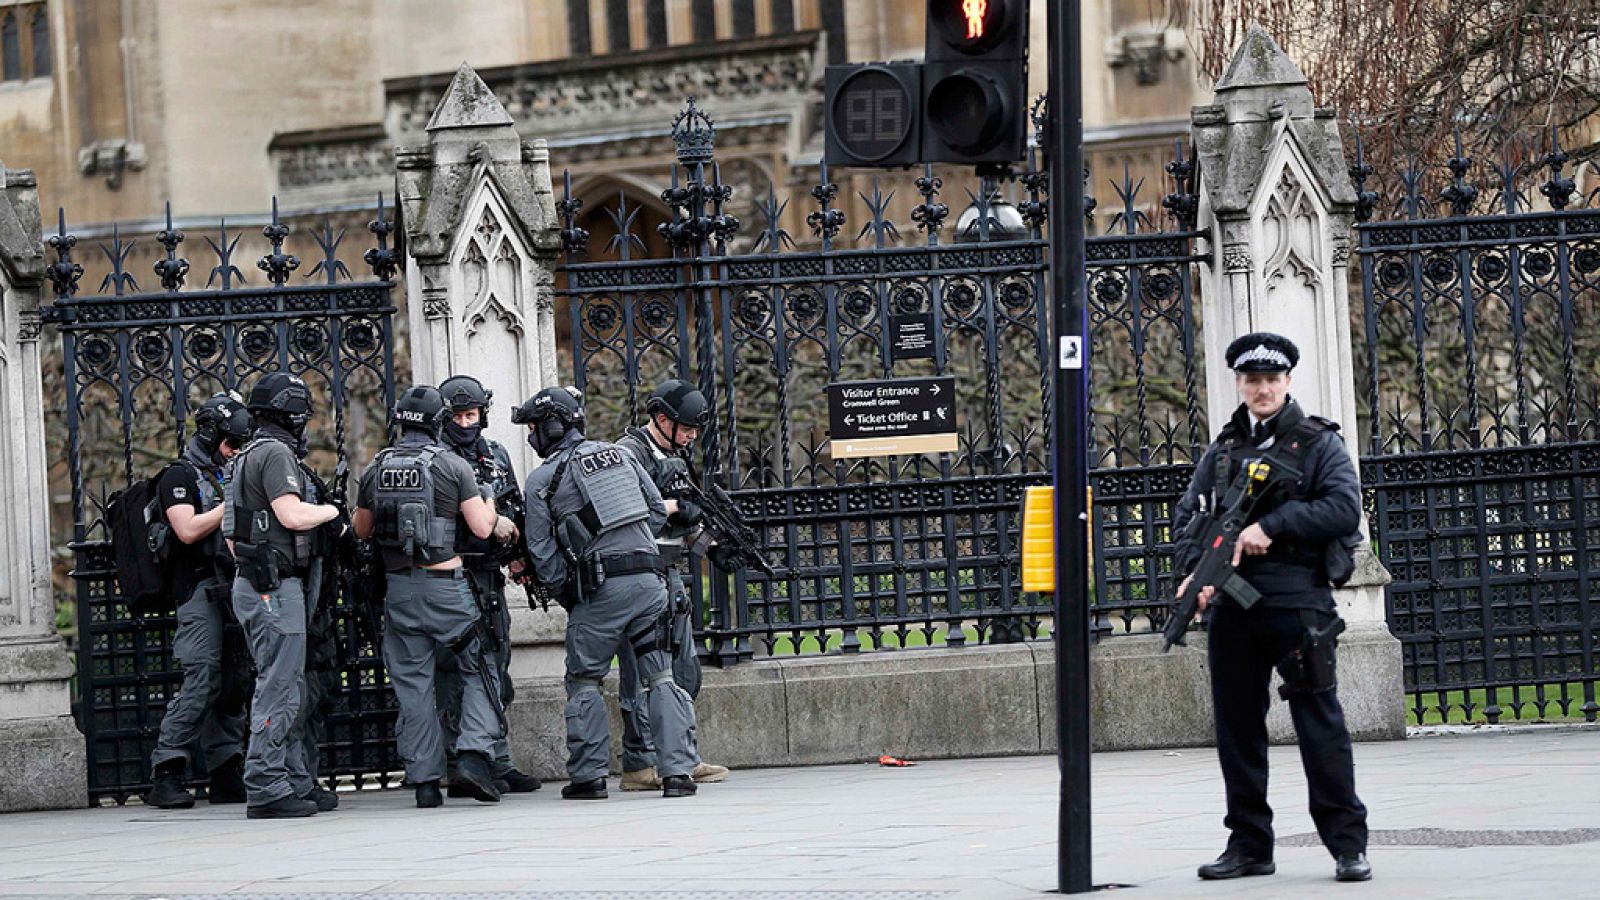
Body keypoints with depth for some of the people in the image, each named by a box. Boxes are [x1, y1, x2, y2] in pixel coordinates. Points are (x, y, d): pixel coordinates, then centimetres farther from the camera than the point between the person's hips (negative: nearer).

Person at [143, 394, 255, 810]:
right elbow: (188, 530, -16)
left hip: (230, 590, 9)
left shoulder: (224, 477, 22)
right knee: (201, 682, -16)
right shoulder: (179, 475, -3)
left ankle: (227, 775, 8)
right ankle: (167, 774, -16)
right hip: (201, 591, -9)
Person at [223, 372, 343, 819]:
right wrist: (331, 510, -4)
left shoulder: (248, 456, 19)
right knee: (279, 687, -11)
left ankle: (297, 782, 16)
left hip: (253, 581, 10)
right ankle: (265, 788, -12)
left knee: (291, 690, 13)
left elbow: (229, 529, 23)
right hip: (275, 586, -10)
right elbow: (293, 515, -22)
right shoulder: (275, 453, -12)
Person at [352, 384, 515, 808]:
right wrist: (492, 513, 13)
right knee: (479, 670, 8)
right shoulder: (452, 466, -6)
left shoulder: (376, 469, 4)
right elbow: (481, 527, -8)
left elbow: (362, 529, 16)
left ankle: (424, 780, 5)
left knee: (412, 684, 8)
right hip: (446, 585, -3)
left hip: (399, 589, 3)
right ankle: (474, 755, -10)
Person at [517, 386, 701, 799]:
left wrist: (566, 594, 13)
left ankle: (589, 775, 8)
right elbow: (658, 510, 17)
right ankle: (678, 771, -2)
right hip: (649, 577, 4)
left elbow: (542, 551, 2)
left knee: (583, 681, 10)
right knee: (661, 677, 6)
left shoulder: (542, 480, 2)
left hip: (601, 589, -4)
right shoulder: (620, 455, 15)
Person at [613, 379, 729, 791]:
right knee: (642, 672, -8)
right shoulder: (628, 452, -9)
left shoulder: (674, 459, 19)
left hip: (670, 576, 9)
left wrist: (695, 517, 2)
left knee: (684, 673, 11)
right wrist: (671, 506, -16)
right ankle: (640, 765, -6)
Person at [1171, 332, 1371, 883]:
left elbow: (1345, 509, -10)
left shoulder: (1319, 444, 3)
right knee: (1237, 727, 7)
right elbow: (1186, 518, 13)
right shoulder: (1221, 451, 17)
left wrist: (1272, 524, -16)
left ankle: (1348, 844, -4)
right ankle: (1249, 844, 15)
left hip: (1296, 604, -5)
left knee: (1319, 722, -7)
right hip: (1232, 609, 5)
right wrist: (1196, 569, -6)